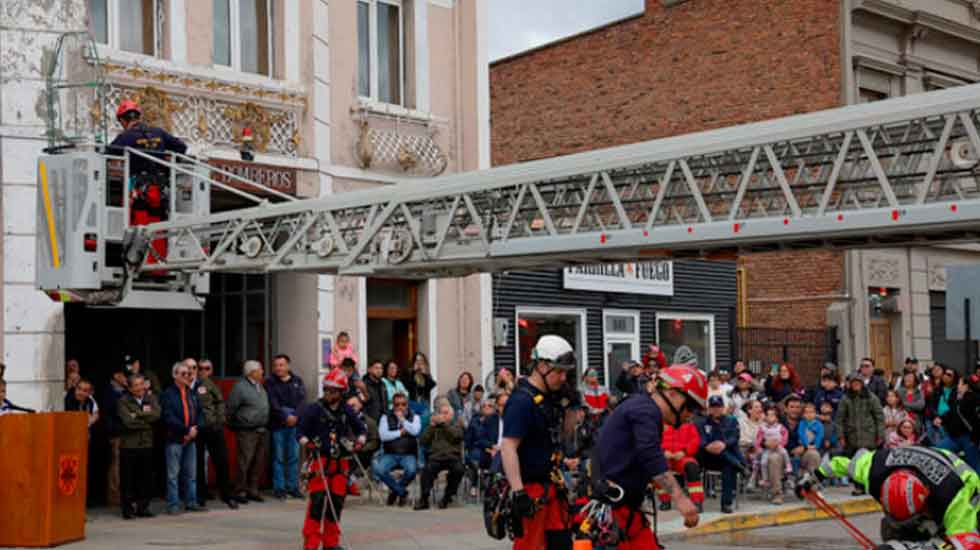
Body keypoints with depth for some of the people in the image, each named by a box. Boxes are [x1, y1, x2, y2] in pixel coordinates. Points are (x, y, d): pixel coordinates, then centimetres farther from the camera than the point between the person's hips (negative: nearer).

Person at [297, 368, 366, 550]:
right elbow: (300, 431, -2)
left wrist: (359, 441, -1)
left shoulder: (347, 411, 7)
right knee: (318, 500, -12)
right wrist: (307, 443, -20)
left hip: (341, 462, 4)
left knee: (336, 501, 7)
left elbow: (361, 429, 18)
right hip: (320, 460, -4)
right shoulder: (314, 409, -3)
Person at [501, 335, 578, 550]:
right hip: (530, 490, -9)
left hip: (550, 488, 9)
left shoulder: (549, 399, 13)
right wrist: (518, 493, -28)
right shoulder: (522, 401, -17)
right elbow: (508, 448, -24)